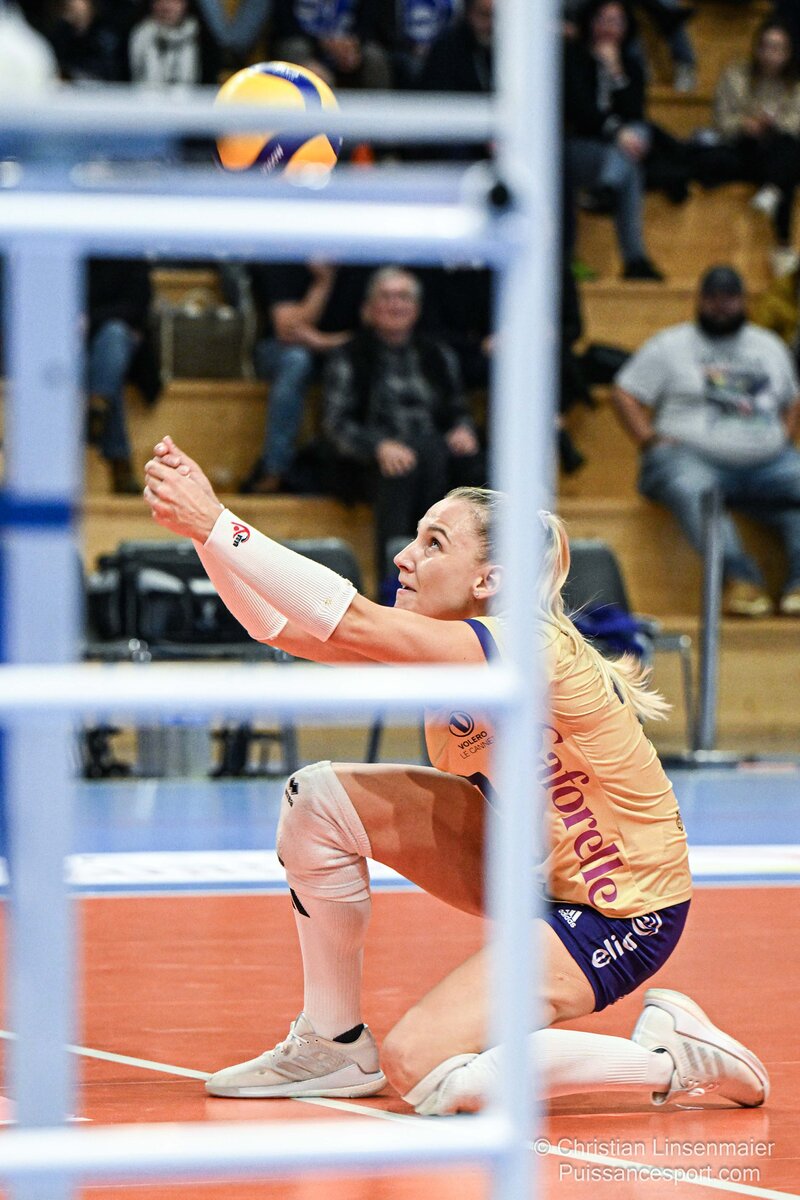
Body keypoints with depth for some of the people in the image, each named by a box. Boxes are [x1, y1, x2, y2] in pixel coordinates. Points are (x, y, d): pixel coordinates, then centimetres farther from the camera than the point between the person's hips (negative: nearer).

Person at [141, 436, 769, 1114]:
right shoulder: (444, 647, -2)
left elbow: (349, 622, -36)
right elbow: (278, 624, -7)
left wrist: (215, 524, -36)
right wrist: (203, 527, -20)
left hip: (621, 912, -9)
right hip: (530, 866, 9)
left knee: (422, 1071, -22)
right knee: (319, 798, -5)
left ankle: (668, 1057, -4)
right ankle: (333, 1046, 10)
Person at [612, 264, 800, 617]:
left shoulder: (770, 346, 24)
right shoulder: (669, 346, 13)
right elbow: (625, 394, 9)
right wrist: (650, 440, -6)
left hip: (767, 463, 3)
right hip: (693, 457, -3)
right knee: (692, 491, -39)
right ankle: (740, 577, -45)